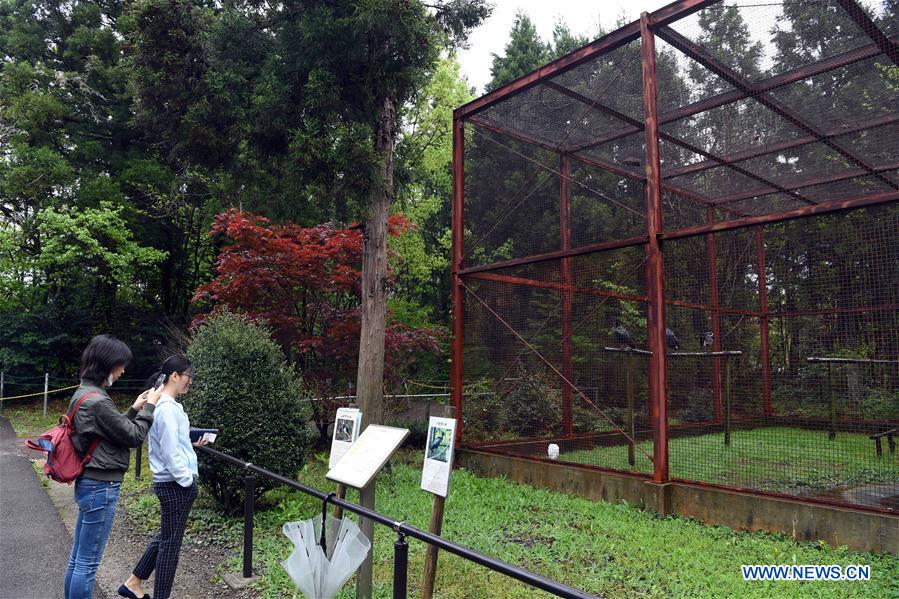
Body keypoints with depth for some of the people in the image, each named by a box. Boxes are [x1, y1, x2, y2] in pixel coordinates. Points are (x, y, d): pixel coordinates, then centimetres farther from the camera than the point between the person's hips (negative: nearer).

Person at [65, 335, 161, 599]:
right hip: (101, 487, -10)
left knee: (78, 557, 18)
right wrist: (149, 407, -2)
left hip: (87, 484, 10)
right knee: (88, 562, 3)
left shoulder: (82, 393, 8)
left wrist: (134, 408, 10)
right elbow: (133, 436, -13)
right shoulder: (97, 401, -22)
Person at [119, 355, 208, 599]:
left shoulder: (163, 404, 10)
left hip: (171, 482, 10)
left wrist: (191, 443, 10)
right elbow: (171, 452, -22)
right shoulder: (168, 408, -22)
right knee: (171, 541, 4)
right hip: (176, 484, -10)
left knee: (166, 536, 22)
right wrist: (187, 479, -15)